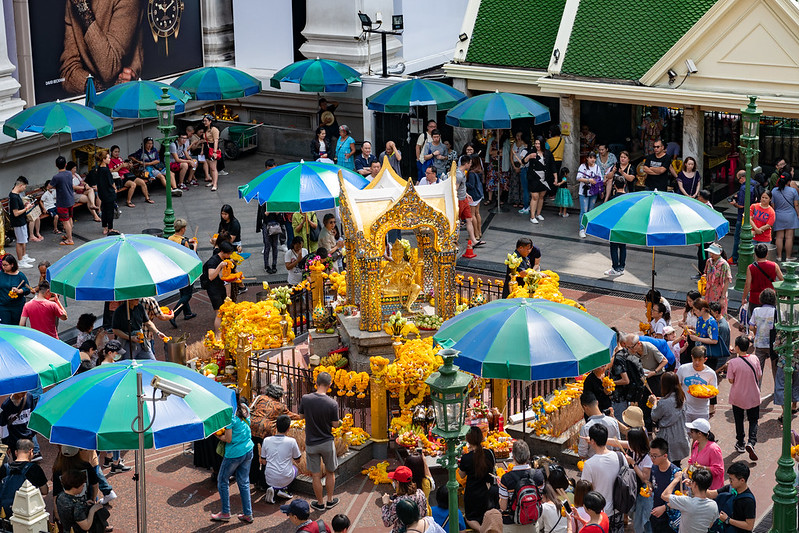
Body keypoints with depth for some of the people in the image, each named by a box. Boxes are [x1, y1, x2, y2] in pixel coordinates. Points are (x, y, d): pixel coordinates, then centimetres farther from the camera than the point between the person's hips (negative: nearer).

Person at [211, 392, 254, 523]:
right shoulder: (245, 408, 0)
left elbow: (228, 439, -19)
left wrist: (218, 436, -2)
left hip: (234, 453, -7)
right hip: (248, 450, 7)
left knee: (223, 481, 12)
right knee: (244, 482, 15)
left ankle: (225, 513, 19)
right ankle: (247, 514, 17)